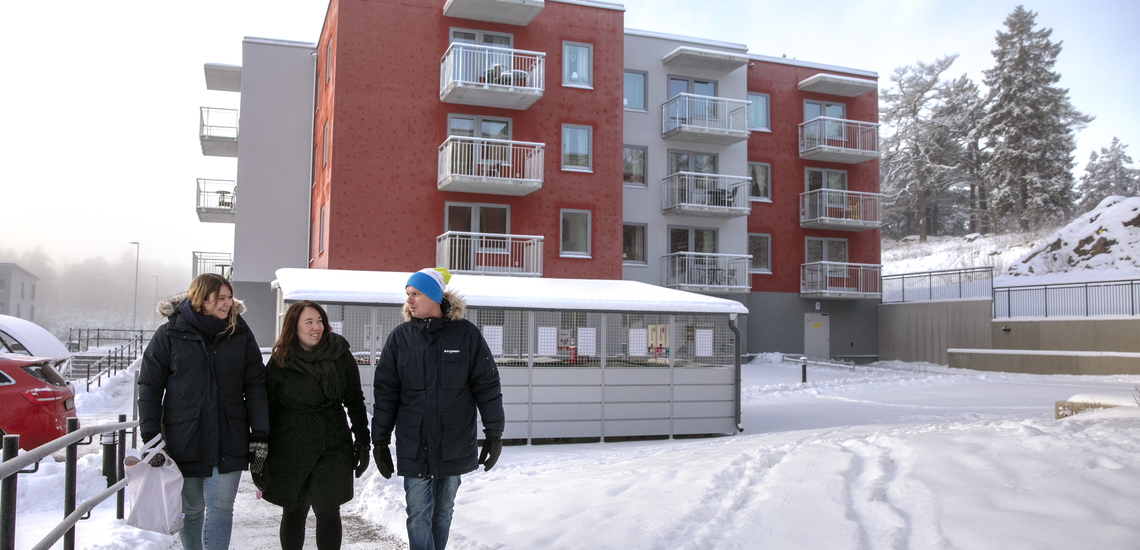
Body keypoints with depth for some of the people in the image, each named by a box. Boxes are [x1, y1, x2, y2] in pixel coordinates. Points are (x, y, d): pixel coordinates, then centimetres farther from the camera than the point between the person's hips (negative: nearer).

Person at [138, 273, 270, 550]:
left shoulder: (240, 333, 3)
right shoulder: (170, 334, -1)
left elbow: (255, 385, 4)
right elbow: (150, 386, 1)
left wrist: (260, 435, -1)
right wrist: (151, 435, -6)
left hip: (228, 441, 1)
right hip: (184, 441, 0)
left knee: (221, 508, -2)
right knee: (192, 509, 11)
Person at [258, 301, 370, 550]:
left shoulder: (341, 355, 1)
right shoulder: (280, 362, -2)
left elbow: (355, 401, 8)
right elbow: (267, 410, 2)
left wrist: (363, 443, 4)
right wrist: (260, 457, 0)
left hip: (334, 448, 1)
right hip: (290, 452, 0)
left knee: (328, 511, 0)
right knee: (294, 512, 10)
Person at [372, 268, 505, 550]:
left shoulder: (466, 333, -2)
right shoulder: (400, 336, 1)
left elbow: (487, 385, 0)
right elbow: (385, 392, 4)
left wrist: (494, 432, -2)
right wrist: (380, 441, 3)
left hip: (455, 444, 0)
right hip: (413, 445, 0)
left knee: (443, 511, 14)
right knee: (418, 514, -1)